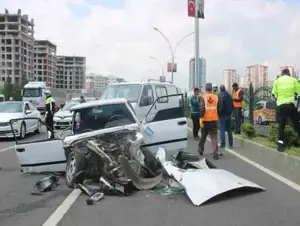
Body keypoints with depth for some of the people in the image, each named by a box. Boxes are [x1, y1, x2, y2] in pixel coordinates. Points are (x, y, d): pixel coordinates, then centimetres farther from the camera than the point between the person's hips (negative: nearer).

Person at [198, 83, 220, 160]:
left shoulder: (203, 97, -7)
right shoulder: (216, 97, 2)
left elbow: (202, 108, -17)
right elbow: (219, 108, 7)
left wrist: (201, 118, -17)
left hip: (205, 120, -1)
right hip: (214, 120, 1)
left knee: (203, 136, 16)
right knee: (214, 137, 1)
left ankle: (200, 150, 33)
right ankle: (215, 153, -8)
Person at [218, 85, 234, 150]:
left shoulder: (220, 96, -15)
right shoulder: (229, 96, 8)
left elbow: (220, 106, -21)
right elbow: (232, 105, 12)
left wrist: (219, 113, -7)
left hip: (222, 115, -7)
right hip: (229, 115, 7)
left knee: (222, 130, -3)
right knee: (229, 130, 13)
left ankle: (222, 144, -5)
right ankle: (230, 144, 16)